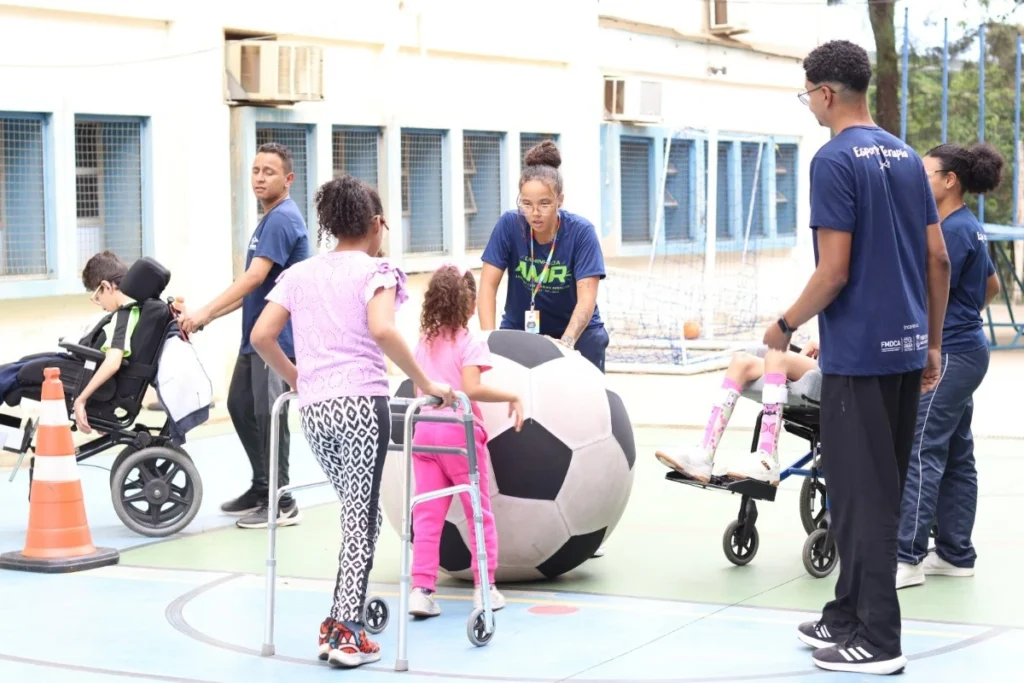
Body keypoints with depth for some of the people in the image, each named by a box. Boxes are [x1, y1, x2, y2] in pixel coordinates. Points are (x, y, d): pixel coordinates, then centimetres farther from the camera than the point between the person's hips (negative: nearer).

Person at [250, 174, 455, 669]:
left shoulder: (299, 274, 15)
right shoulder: (376, 270, 0)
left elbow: (261, 336, 6)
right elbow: (381, 331, -18)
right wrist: (424, 383, -10)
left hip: (313, 409, 5)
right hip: (361, 403, -5)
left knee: (357, 512, 19)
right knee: (361, 517, 0)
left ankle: (340, 619, 16)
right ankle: (346, 633, -4)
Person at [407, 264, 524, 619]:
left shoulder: (424, 342, 10)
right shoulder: (470, 342, -10)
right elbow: (471, 389, -22)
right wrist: (512, 397, -15)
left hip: (424, 431, 5)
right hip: (460, 433, -5)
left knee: (427, 515, 4)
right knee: (479, 513, 8)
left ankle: (421, 588, -2)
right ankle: (485, 587, 14)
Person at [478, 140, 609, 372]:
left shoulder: (581, 232, -19)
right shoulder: (509, 225, -16)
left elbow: (587, 297, -26)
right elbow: (488, 285, -16)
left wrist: (566, 342, -43)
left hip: (576, 330, -1)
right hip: (519, 329, 1)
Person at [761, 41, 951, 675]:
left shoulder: (835, 160, -14)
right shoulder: (907, 157, 10)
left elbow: (835, 270, -18)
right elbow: (939, 258, 11)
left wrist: (786, 324, -4)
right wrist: (932, 343, 17)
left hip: (858, 354, -8)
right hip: (905, 349, 8)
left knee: (861, 496, -2)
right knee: (882, 491, 14)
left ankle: (877, 640, 2)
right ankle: (848, 615, 24)